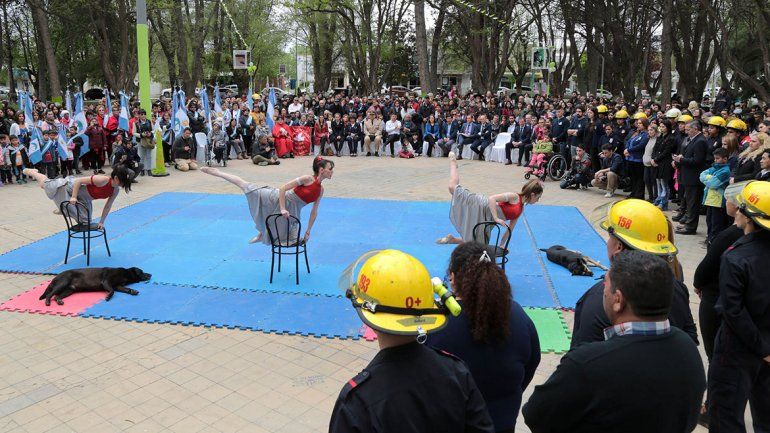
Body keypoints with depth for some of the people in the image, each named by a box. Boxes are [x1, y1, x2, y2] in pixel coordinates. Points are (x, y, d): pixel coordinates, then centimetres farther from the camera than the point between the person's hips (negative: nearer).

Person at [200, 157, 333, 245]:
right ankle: (217, 172, 17)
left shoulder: (321, 190, 1)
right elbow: (283, 189, -20)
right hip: (277, 198, -6)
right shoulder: (307, 178, -19)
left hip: (291, 210, 6)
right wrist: (283, 209, -24)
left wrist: (308, 231, 8)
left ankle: (262, 234, 40)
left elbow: (314, 212, 9)